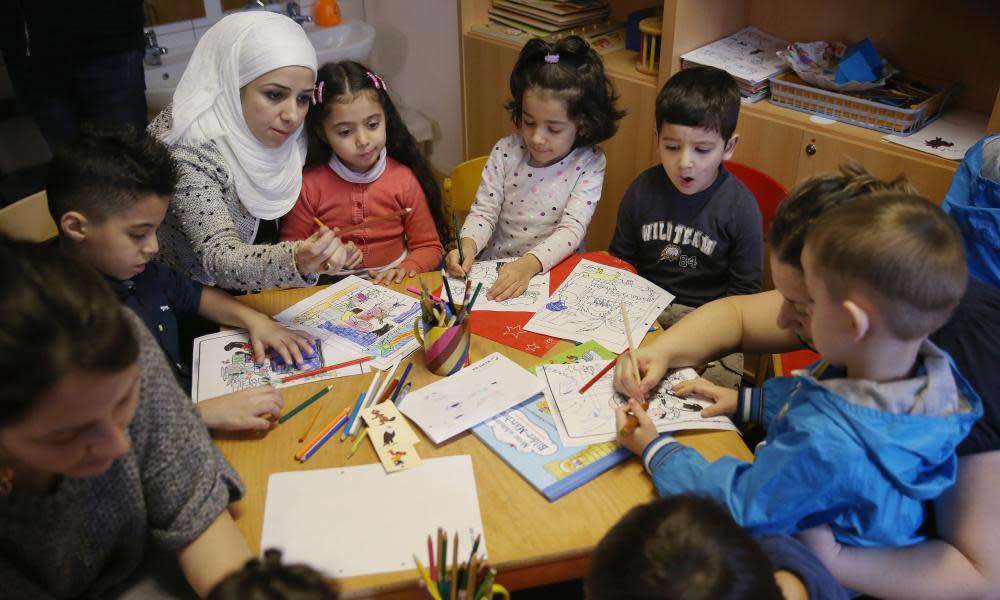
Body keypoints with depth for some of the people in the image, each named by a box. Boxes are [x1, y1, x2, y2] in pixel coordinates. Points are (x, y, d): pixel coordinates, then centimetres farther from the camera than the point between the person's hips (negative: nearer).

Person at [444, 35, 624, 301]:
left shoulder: (589, 163, -8)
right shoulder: (506, 151, -2)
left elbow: (572, 229, -17)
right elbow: (484, 211, -1)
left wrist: (529, 264, -34)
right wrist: (468, 244, -24)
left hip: (555, 270, 0)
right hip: (495, 268, 1)